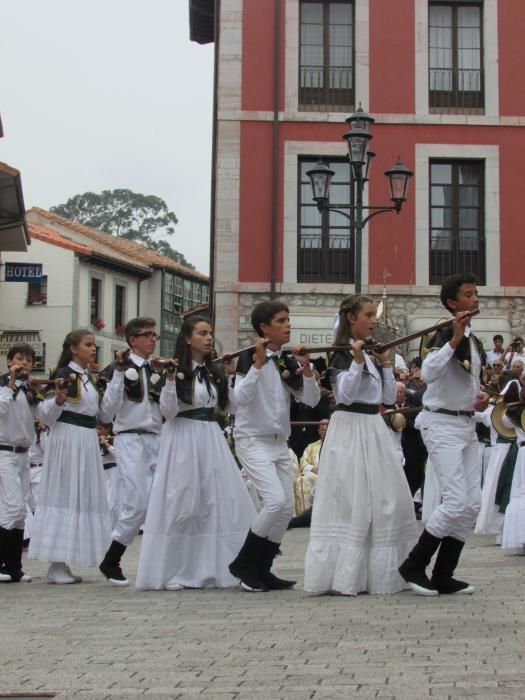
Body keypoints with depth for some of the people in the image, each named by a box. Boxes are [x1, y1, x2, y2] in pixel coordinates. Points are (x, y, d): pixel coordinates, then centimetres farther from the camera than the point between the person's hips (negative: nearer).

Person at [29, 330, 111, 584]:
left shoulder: (87, 376, 16)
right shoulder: (64, 374, -9)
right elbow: (46, 415, -11)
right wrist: (58, 400, -29)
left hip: (87, 441, 9)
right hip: (68, 439, -9)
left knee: (83, 497, 10)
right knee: (64, 496, -7)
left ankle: (62, 564, 17)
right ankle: (57, 566, -3)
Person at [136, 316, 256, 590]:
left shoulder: (215, 371, 11)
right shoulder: (177, 370, -5)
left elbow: (227, 406, 12)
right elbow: (168, 412, -10)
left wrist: (233, 375, 7)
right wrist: (170, 380, -20)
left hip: (212, 439, 6)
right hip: (182, 439, -6)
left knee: (217, 501, 2)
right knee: (180, 505, -3)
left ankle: (212, 568, 10)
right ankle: (172, 571, 6)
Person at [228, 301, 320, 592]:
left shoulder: (289, 361, 8)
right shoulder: (250, 357, -10)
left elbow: (312, 400, 2)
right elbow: (240, 398, -24)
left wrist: (306, 368, -11)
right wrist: (258, 363, -27)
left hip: (280, 442, 7)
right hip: (253, 440, -7)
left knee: (287, 507, 3)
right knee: (275, 500, -19)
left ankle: (262, 570, 14)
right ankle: (243, 563, -2)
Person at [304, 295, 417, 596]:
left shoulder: (374, 353, 15)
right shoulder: (342, 353, -7)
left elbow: (390, 398, 13)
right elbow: (345, 394, -18)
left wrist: (385, 364, 3)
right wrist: (358, 361, -23)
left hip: (374, 428, 8)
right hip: (350, 428, -8)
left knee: (383, 499, 8)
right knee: (350, 501, -9)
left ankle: (379, 570, 17)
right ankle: (342, 574, -4)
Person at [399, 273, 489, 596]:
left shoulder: (474, 341, 13)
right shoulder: (442, 335, -12)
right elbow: (427, 374, -30)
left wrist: (481, 397, 6)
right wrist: (454, 339, -32)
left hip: (467, 424, 9)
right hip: (442, 424, -8)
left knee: (473, 504, 3)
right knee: (457, 501, -15)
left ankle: (443, 576, 11)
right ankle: (414, 565, 0)